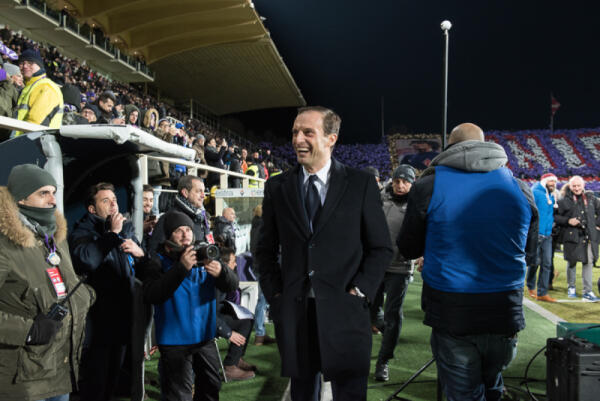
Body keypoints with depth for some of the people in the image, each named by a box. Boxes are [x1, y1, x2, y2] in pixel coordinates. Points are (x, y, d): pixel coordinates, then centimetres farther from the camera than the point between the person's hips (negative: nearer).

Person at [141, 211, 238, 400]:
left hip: (205, 337, 5)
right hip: (175, 340, -5)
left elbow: (232, 285, -2)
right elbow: (151, 296, -25)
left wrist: (221, 272, -26)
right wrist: (181, 268, -33)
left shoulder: (204, 257, 5)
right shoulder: (158, 262, -8)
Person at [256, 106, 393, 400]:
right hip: (293, 311, 3)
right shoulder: (277, 187, 7)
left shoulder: (361, 184, 0)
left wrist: (359, 291, -6)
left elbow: (381, 247, 3)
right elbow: (266, 249, 12)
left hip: (344, 312, -2)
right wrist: (275, 294, 3)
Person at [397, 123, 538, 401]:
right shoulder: (519, 188, 2)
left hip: (451, 316, -3)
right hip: (505, 315, 3)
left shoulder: (429, 185, -7)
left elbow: (408, 249, 2)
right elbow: (529, 253, 13)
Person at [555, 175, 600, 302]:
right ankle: (571, 287, 25)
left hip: (589, 236, 3)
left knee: (588, 262, 1)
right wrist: (568, 221, -14)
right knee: (572, 262, 8)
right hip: (571, 236, -3)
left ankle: (587, 291, 6)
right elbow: (555, 216, -3)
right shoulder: (564, 201, -3)